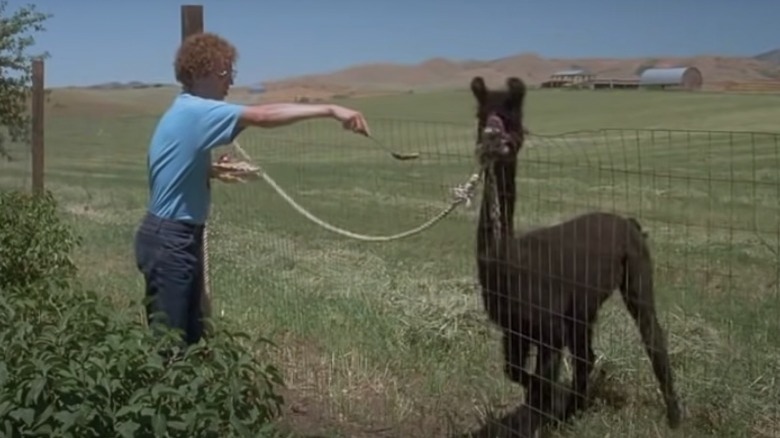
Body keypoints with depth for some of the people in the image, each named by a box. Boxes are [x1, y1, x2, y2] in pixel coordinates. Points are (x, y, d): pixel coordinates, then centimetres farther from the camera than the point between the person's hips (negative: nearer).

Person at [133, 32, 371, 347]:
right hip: (169, 241, -10)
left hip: (180, 238, 10)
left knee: (191, 336, 15)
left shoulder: (188, 113, 13)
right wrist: (330, 110, -33)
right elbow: (264, 116, -30)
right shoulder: (194, 111, -19)